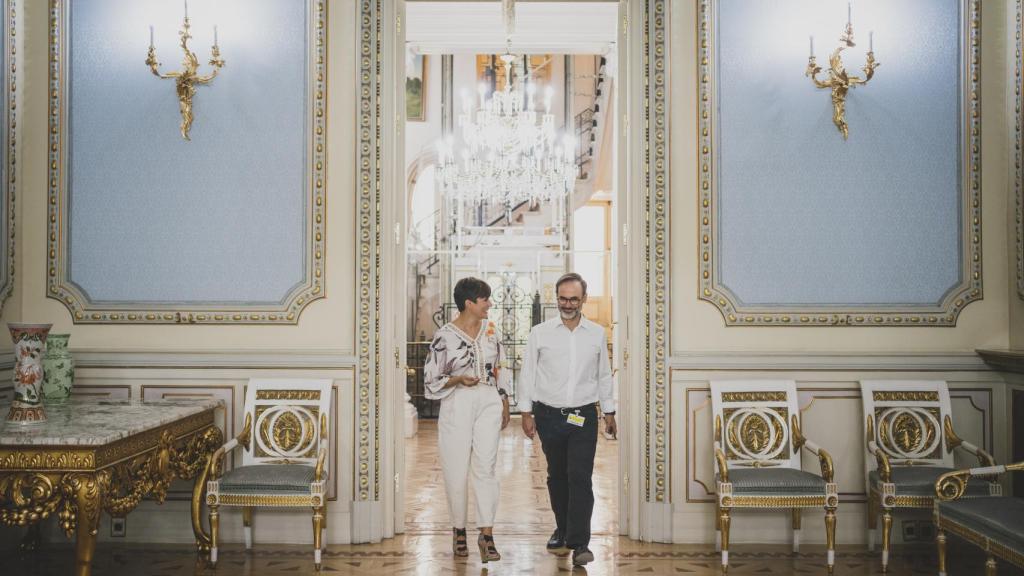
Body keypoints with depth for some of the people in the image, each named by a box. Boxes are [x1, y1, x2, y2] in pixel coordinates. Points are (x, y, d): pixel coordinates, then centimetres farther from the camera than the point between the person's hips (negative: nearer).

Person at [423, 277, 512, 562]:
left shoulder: (490, 330, 7)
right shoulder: (444, 336, -7)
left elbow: (501, 370, 15)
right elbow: (431, 380, -3)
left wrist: (505, 405, 13)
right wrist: (459, 380, -19)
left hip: (489, 404, 3)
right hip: (457, 406, -3)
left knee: (485, 468, -2)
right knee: (456, 471, 3)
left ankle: (486, 535, 2)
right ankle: (459, 529, 21)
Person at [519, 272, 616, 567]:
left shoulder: (597, 334, 5)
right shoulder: (540, 333, 0)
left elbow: (604, 376, 13)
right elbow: (527, 374, 4)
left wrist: (609, 412, 13)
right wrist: (526, 412, 0)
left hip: (584, 416, 0)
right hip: (549, 415, 1)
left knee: (580, 478, -7)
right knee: (557, 476, 13)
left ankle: (579, 542, -4)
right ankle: (562, 528, 32)